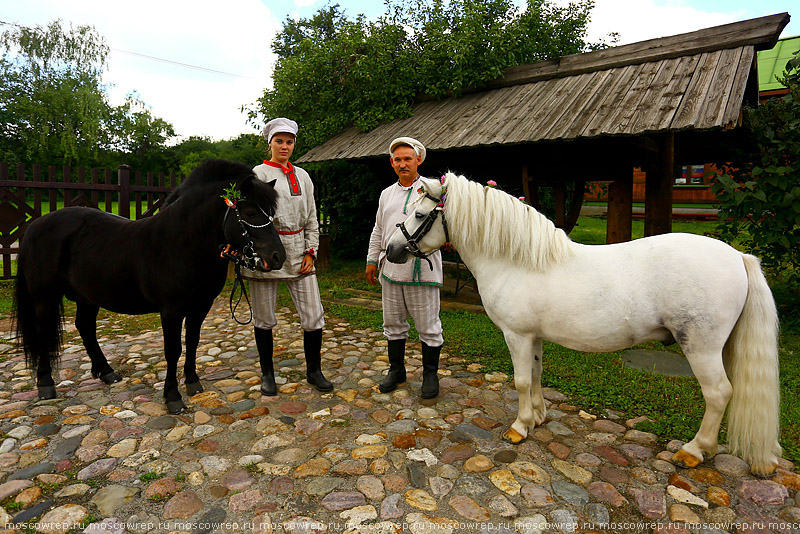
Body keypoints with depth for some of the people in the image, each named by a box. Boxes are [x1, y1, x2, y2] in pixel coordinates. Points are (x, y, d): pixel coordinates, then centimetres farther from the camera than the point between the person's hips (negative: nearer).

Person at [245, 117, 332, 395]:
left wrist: (310, 252, 4)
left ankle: (313, 371, 20)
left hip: (298, 253, 3)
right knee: (264, 319, 7)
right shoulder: (258, 173, 2)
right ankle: (267, 374, 26)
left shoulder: (302, 176, 13)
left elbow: (311, 218, 13)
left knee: (314, 316, 0)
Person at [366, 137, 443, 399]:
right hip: (391, 269, 5)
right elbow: (378, 230, 21)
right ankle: (396, 369, 29)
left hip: (422, 269, -5)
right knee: (393, 323, 14)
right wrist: (372, 259, 18)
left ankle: (430, 373, 19)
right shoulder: (386, 194, 16)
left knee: (428, 325, 3)